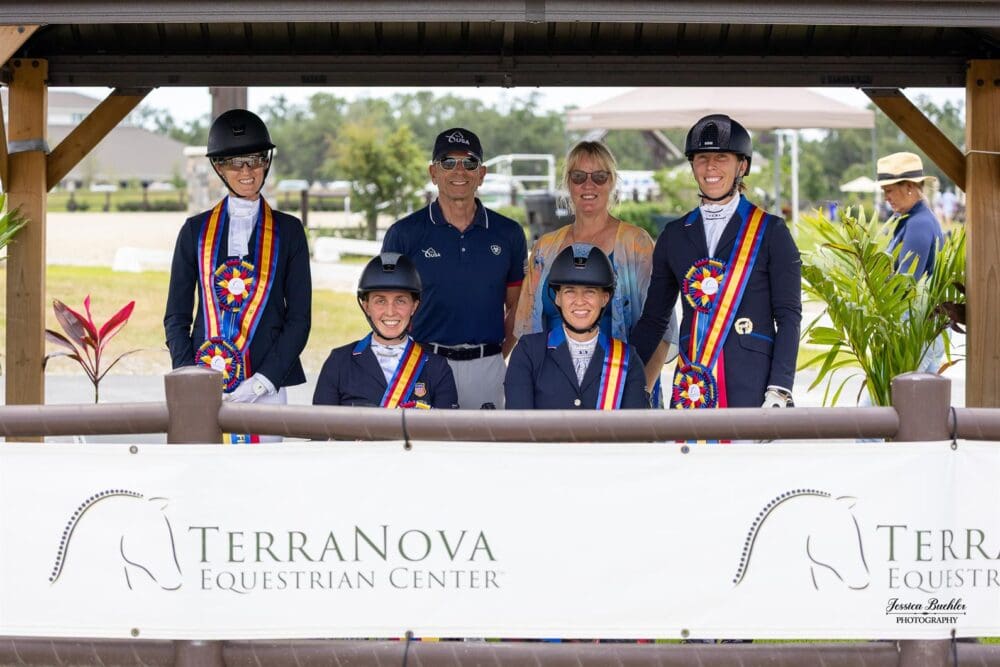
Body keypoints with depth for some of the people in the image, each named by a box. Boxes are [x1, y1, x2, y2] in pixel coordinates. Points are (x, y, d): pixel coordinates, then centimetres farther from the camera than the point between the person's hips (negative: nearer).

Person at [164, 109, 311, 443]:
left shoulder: (288, 230, 8)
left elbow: (299, 318, 5)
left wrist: (263, 380, -8)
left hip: (265, 386, -1)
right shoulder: (197, 230, 11)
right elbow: (176, 316, 10)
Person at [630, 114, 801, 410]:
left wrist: (779, 391, -9)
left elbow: (789, 316, 1)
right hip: (690, 386, 3)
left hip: (752, 386, -3)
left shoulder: (770, 231, 5)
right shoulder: (674, 235, 15)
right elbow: (653, 318, 19)